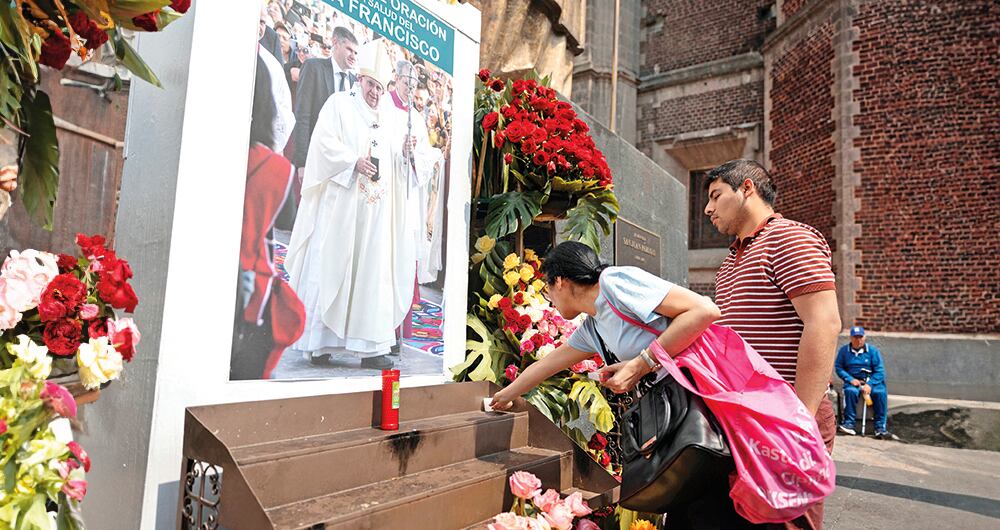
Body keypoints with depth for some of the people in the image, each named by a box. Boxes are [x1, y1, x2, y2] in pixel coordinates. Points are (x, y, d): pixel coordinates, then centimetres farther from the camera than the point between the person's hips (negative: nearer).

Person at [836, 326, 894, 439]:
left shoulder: (873, 351, 4)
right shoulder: (844, 350, 6)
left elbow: (879, 370, -2)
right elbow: (839, 367, 2)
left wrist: (869, 384, -16)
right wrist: (850, 379, -14)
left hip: (871, 381, 1)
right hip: (853, 381, -1)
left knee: (880, 393, -31)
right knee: (850, 391, -34)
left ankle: (880, 427, -23)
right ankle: (849, 424, -27)